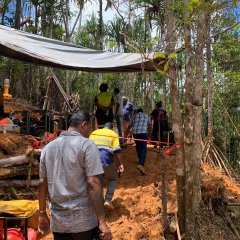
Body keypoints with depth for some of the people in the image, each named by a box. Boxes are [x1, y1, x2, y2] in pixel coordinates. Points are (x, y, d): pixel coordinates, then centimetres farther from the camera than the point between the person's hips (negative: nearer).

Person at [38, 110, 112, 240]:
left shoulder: (48, 147, 7)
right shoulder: (87, 145, -10)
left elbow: (42, 183, 8)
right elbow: (93, 184, -17)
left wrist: (42, 214, 16)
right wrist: (102, 221, -15)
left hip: (58, 222, 5)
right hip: (84, 221, -5)